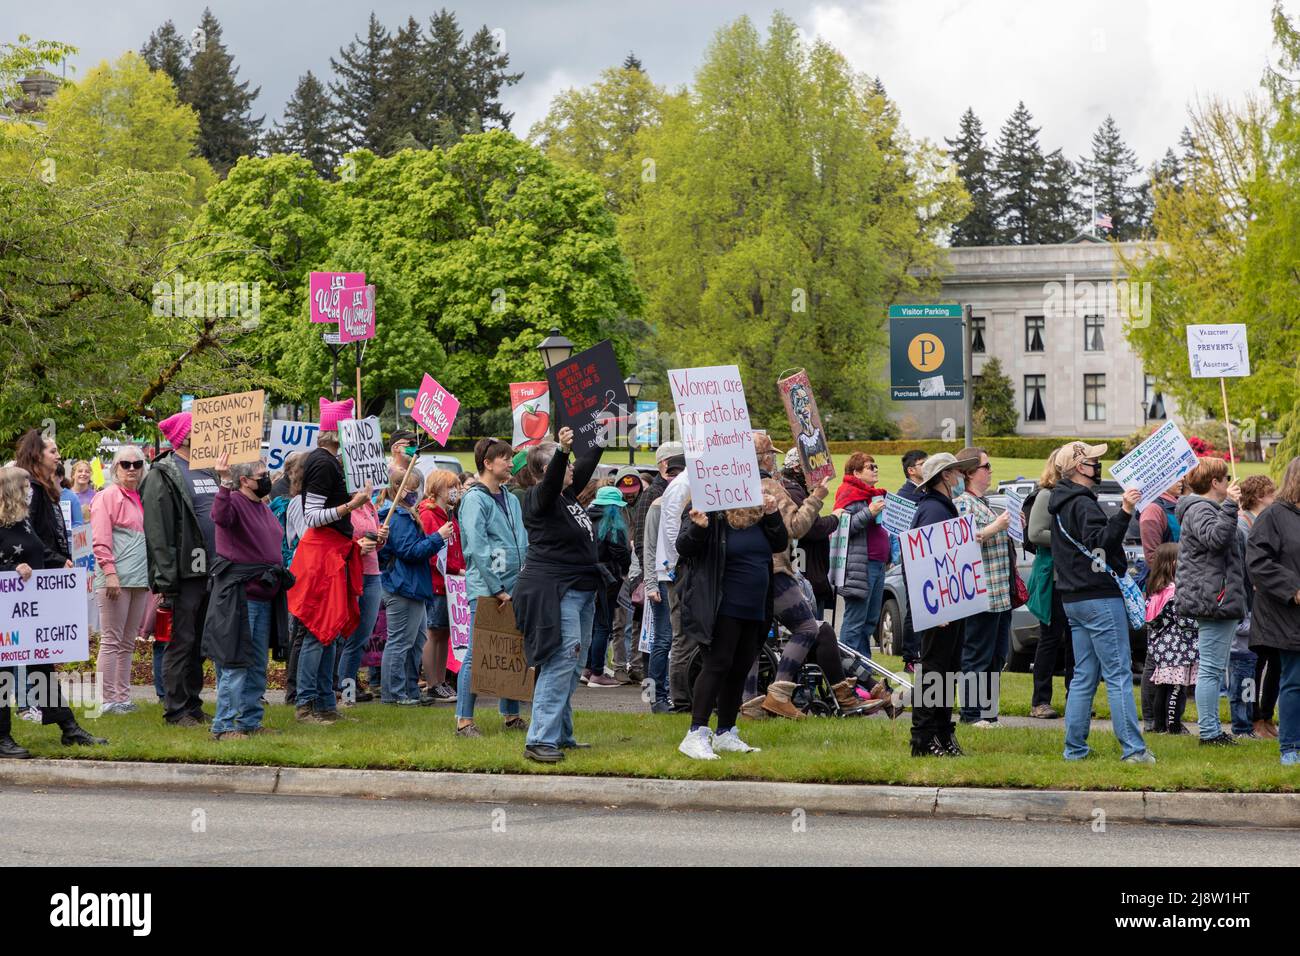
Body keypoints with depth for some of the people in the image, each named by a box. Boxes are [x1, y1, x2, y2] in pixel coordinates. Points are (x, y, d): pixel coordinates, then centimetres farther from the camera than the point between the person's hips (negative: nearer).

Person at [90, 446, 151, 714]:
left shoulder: (142, 499, 18)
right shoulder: (107, 497, -4)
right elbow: (100, 540, -12)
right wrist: (110, 572, -20)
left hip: (140, 580, 8)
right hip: (116, 579, -8)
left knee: (128, 642, 10)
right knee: (111, 641, -6)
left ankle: (123, 697, 15)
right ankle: (108, 700, -5)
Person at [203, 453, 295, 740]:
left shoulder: (263, 507, 17)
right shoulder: (235, 501, -10)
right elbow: (220, 517, -34)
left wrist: (279, 572, 19)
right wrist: (224, 484, -41)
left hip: (264, 596, 9)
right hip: (238, 595, -9)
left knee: (258, 665, 13)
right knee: (235, 663, -9)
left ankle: (250, 721, 21)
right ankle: (223, 726, -6)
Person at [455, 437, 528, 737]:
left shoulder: (512, 500, 16)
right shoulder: (474, 499, -8)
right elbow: (477, 548, -16)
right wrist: (497, 589, -17)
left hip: (513, 587, 7)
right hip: (484, 588, -7)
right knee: (477, 653, -6)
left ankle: (511, 714, 19)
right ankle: (464, 720, -2)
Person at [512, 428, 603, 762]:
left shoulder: (568, 494, 14)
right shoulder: (540, 497, -11)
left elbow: (586, 466, 29)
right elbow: (551, 482, -33)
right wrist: (562, 451, -48)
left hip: (581, 591, 10)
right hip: (553, 591, -10)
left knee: (573, 663, 13)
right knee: (561, 660, -18)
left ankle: (561, 735, 20)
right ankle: (540, 740, -21)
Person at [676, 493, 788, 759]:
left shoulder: (760, 517, 9)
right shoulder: (713, 515, -10)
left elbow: (780, 545, 13)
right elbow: (684, 548, -12)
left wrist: (773, 515, -2)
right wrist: (698, 528, -32)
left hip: (754, 610, 7)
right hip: (724, 608, -7)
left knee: (740, 670, 10)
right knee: (717, 665, -13)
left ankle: (725, 735, 19)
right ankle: (696, 735, -14)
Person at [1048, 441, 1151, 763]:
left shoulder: (1062, 504, 17)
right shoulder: (1083, 503, -14)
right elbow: (1100, 541, -27)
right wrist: (1125, 512, -35)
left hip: (1073, 599, 10)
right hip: (1099, 598, -10)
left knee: (1084, 676, 12)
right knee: (1118, 675, -8)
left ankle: (1075, 747, 11)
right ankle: (1132, 748, -10)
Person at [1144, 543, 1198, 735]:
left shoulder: (1154, 589, 10)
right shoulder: (1177, 590, -16)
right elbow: (1184, 620, -18)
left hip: (1161, 647, 8)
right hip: (1177, 648, -8)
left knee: (1162, 687, 13)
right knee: (1177, 689, -3)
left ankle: (1160, 724, 17)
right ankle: (1174, 726, -3)